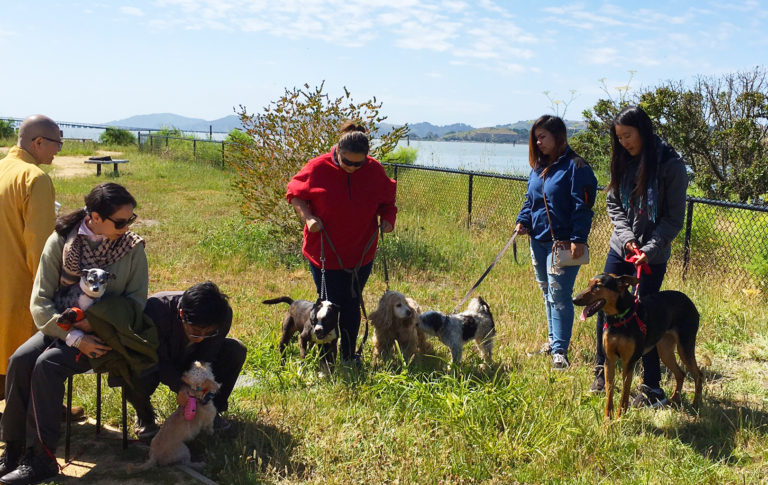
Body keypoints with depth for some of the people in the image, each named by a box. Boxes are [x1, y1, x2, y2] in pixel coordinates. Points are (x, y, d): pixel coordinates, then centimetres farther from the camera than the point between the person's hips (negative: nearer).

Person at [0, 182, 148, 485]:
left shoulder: (132, 248, -6)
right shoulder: (61, 241, -5)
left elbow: (135, 303, -2)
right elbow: (40, 301, -7)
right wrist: (74, 336, -20)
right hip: (62, 327, 3)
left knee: (48, 364, -26)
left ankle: (41, 459, -19)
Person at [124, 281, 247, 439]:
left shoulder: (223, 315, -27)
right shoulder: (156, 309, -38)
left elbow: (206, 359, -19)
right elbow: (159, 360, -30)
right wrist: (179, 386, -45)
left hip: (190, 360, 3)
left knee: (237, 350, -21)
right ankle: (145, 416, 1)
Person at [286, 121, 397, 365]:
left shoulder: (375, 170, -4)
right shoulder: (318, 168, -12)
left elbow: (387, 200, 12)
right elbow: (295, 194, -1)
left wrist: (387, 217, -7)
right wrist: (308, 217, -16)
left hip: (361, 252, 2)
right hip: (324, 251, -2)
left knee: (351, 305, 12)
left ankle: (349, 356, 28)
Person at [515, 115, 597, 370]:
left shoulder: (575, 167, -11)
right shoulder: (538, 167, 12)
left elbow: (582, 207, -14)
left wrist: (578, 240, -20)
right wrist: (523, 220, 3)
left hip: (562, 242, -8)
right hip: (538, 239, 8)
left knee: (559, 296, -8)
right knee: (547, 293, 16)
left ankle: (560, 351, -3)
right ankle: (553, 338, 30)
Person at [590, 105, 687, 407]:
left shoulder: (671, 165, -12)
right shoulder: (623, 162, 4)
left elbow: (674, 218, -10)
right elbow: (613, 203, 7)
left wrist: (650, 249, -18)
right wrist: (626, 236, -8)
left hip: (653, 256, -5)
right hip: (620, 248, 5)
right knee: (605, 308, 6)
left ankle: (652, 388, 11)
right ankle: (602, 373, 23)